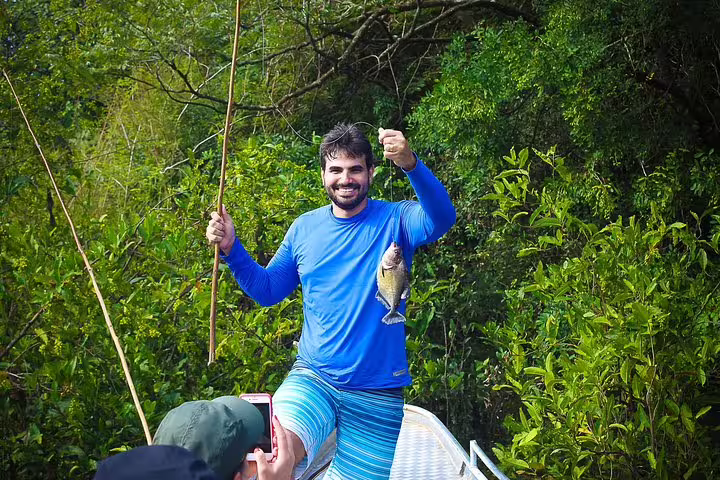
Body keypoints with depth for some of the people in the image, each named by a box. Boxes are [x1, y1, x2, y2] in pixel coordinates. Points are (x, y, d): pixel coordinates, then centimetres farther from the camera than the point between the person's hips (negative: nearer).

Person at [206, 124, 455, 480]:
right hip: (312, 379, 2)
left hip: (377, 393, -1)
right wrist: (231, 249, -2)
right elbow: (267, 290, 13)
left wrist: (411, 165, -43)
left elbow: (440, 221, -27)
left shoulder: (395, 221, -5)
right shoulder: (304, 228, 6)